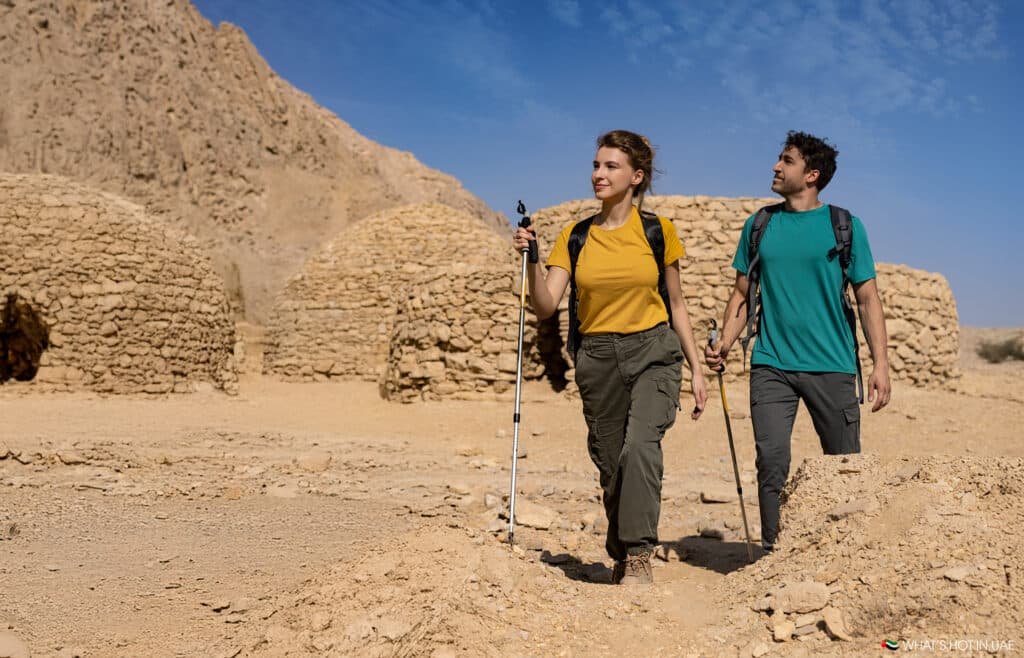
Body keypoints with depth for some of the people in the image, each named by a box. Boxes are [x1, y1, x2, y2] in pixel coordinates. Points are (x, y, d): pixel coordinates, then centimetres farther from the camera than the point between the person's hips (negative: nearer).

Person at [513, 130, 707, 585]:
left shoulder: (657, 230, 2)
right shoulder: (575, 237, 4)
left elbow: (675, 303, 10)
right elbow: (545, 307, -4)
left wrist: (696, 369, 8)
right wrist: (531, 261, -21)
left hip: (653, 351, -2)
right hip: (598, 358, 2)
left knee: (640, 444, -26)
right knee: (611, 464, 8)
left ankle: (639, 555, -16)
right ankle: (621, 557, 29)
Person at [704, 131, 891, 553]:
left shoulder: (844, 226, 3)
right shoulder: (759, 226, 10)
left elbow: (867, 299, 2)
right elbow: (743, 293, 13)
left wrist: (880, 365, -6)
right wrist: (723, 344, -2)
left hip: (832, 367, -1)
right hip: (771, 365, 2)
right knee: (772, 462, -6)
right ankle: (773, 553, 5)